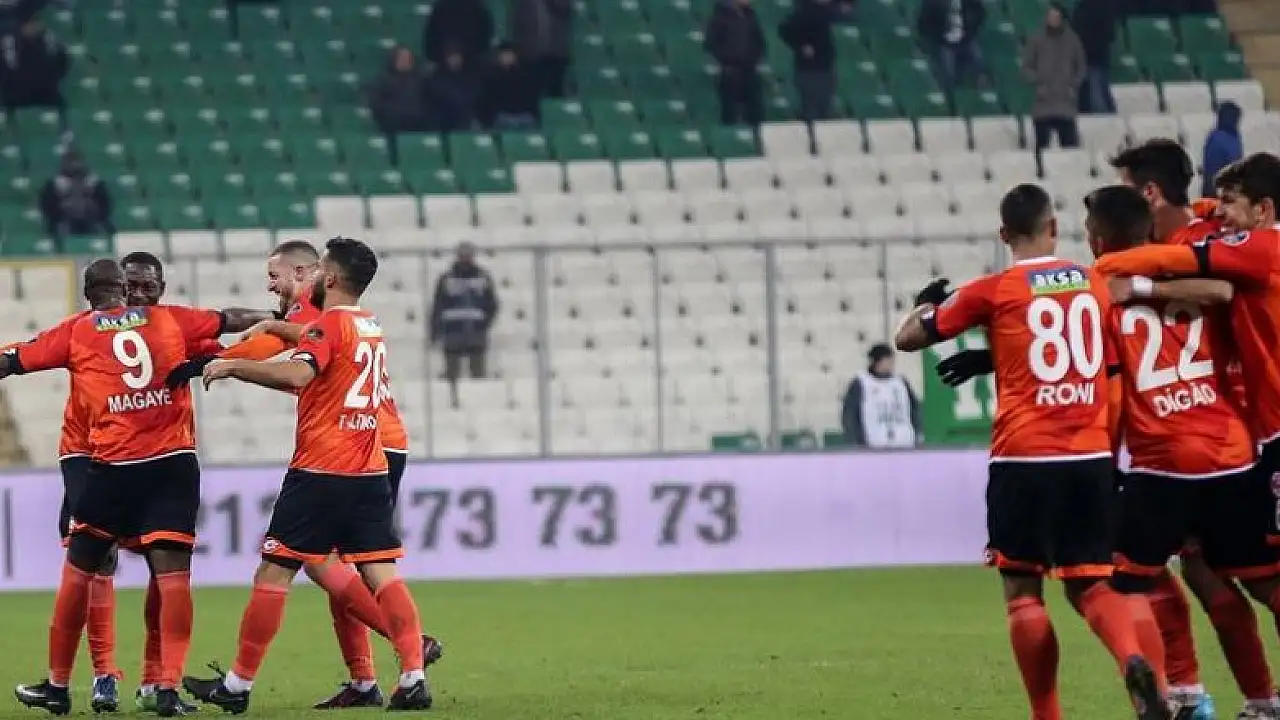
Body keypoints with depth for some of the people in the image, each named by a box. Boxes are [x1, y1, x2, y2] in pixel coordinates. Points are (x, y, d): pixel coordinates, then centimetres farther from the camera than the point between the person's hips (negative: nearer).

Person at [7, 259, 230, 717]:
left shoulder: (75, 333, 5)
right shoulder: (169, 319, 10)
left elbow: (13, 362, 9)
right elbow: (227, 321, 21)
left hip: (113, 468, -1)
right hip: (175, 463, 1)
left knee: (78, 571, 12)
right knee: (172, 573, -2)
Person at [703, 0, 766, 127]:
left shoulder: (750, 14, 10)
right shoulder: (721, 14, -6)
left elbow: (759, 40, 22)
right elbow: (710, 43, -7)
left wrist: (757, 59, 9)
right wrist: (724, 62, -9)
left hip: (751, 71, 5)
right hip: (731, 73, -5)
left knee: (756, 114, 3)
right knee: (730, 116, -3)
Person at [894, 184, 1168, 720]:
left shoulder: (993, 291, -3)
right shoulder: (1096, 284, 9)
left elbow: (908, 338, 8)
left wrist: (929, 302, 29)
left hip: (1023, 460, -3)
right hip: (1091, 459, 3)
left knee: (1023, 590, 9)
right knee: (1090, 586, 9)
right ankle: (1135, 658, -22)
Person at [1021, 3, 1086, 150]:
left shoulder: (1072, 40, 8)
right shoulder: (1036, 39, 4)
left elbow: (1081, 66, 15)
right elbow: (1027, 66, 5)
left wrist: (1074, 85, 0)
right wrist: (1037, 83, -9)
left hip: (1066, 102, 1)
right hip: (1043, 103, -1)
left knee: (1070, 144, -6)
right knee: (1042, 144, -1)